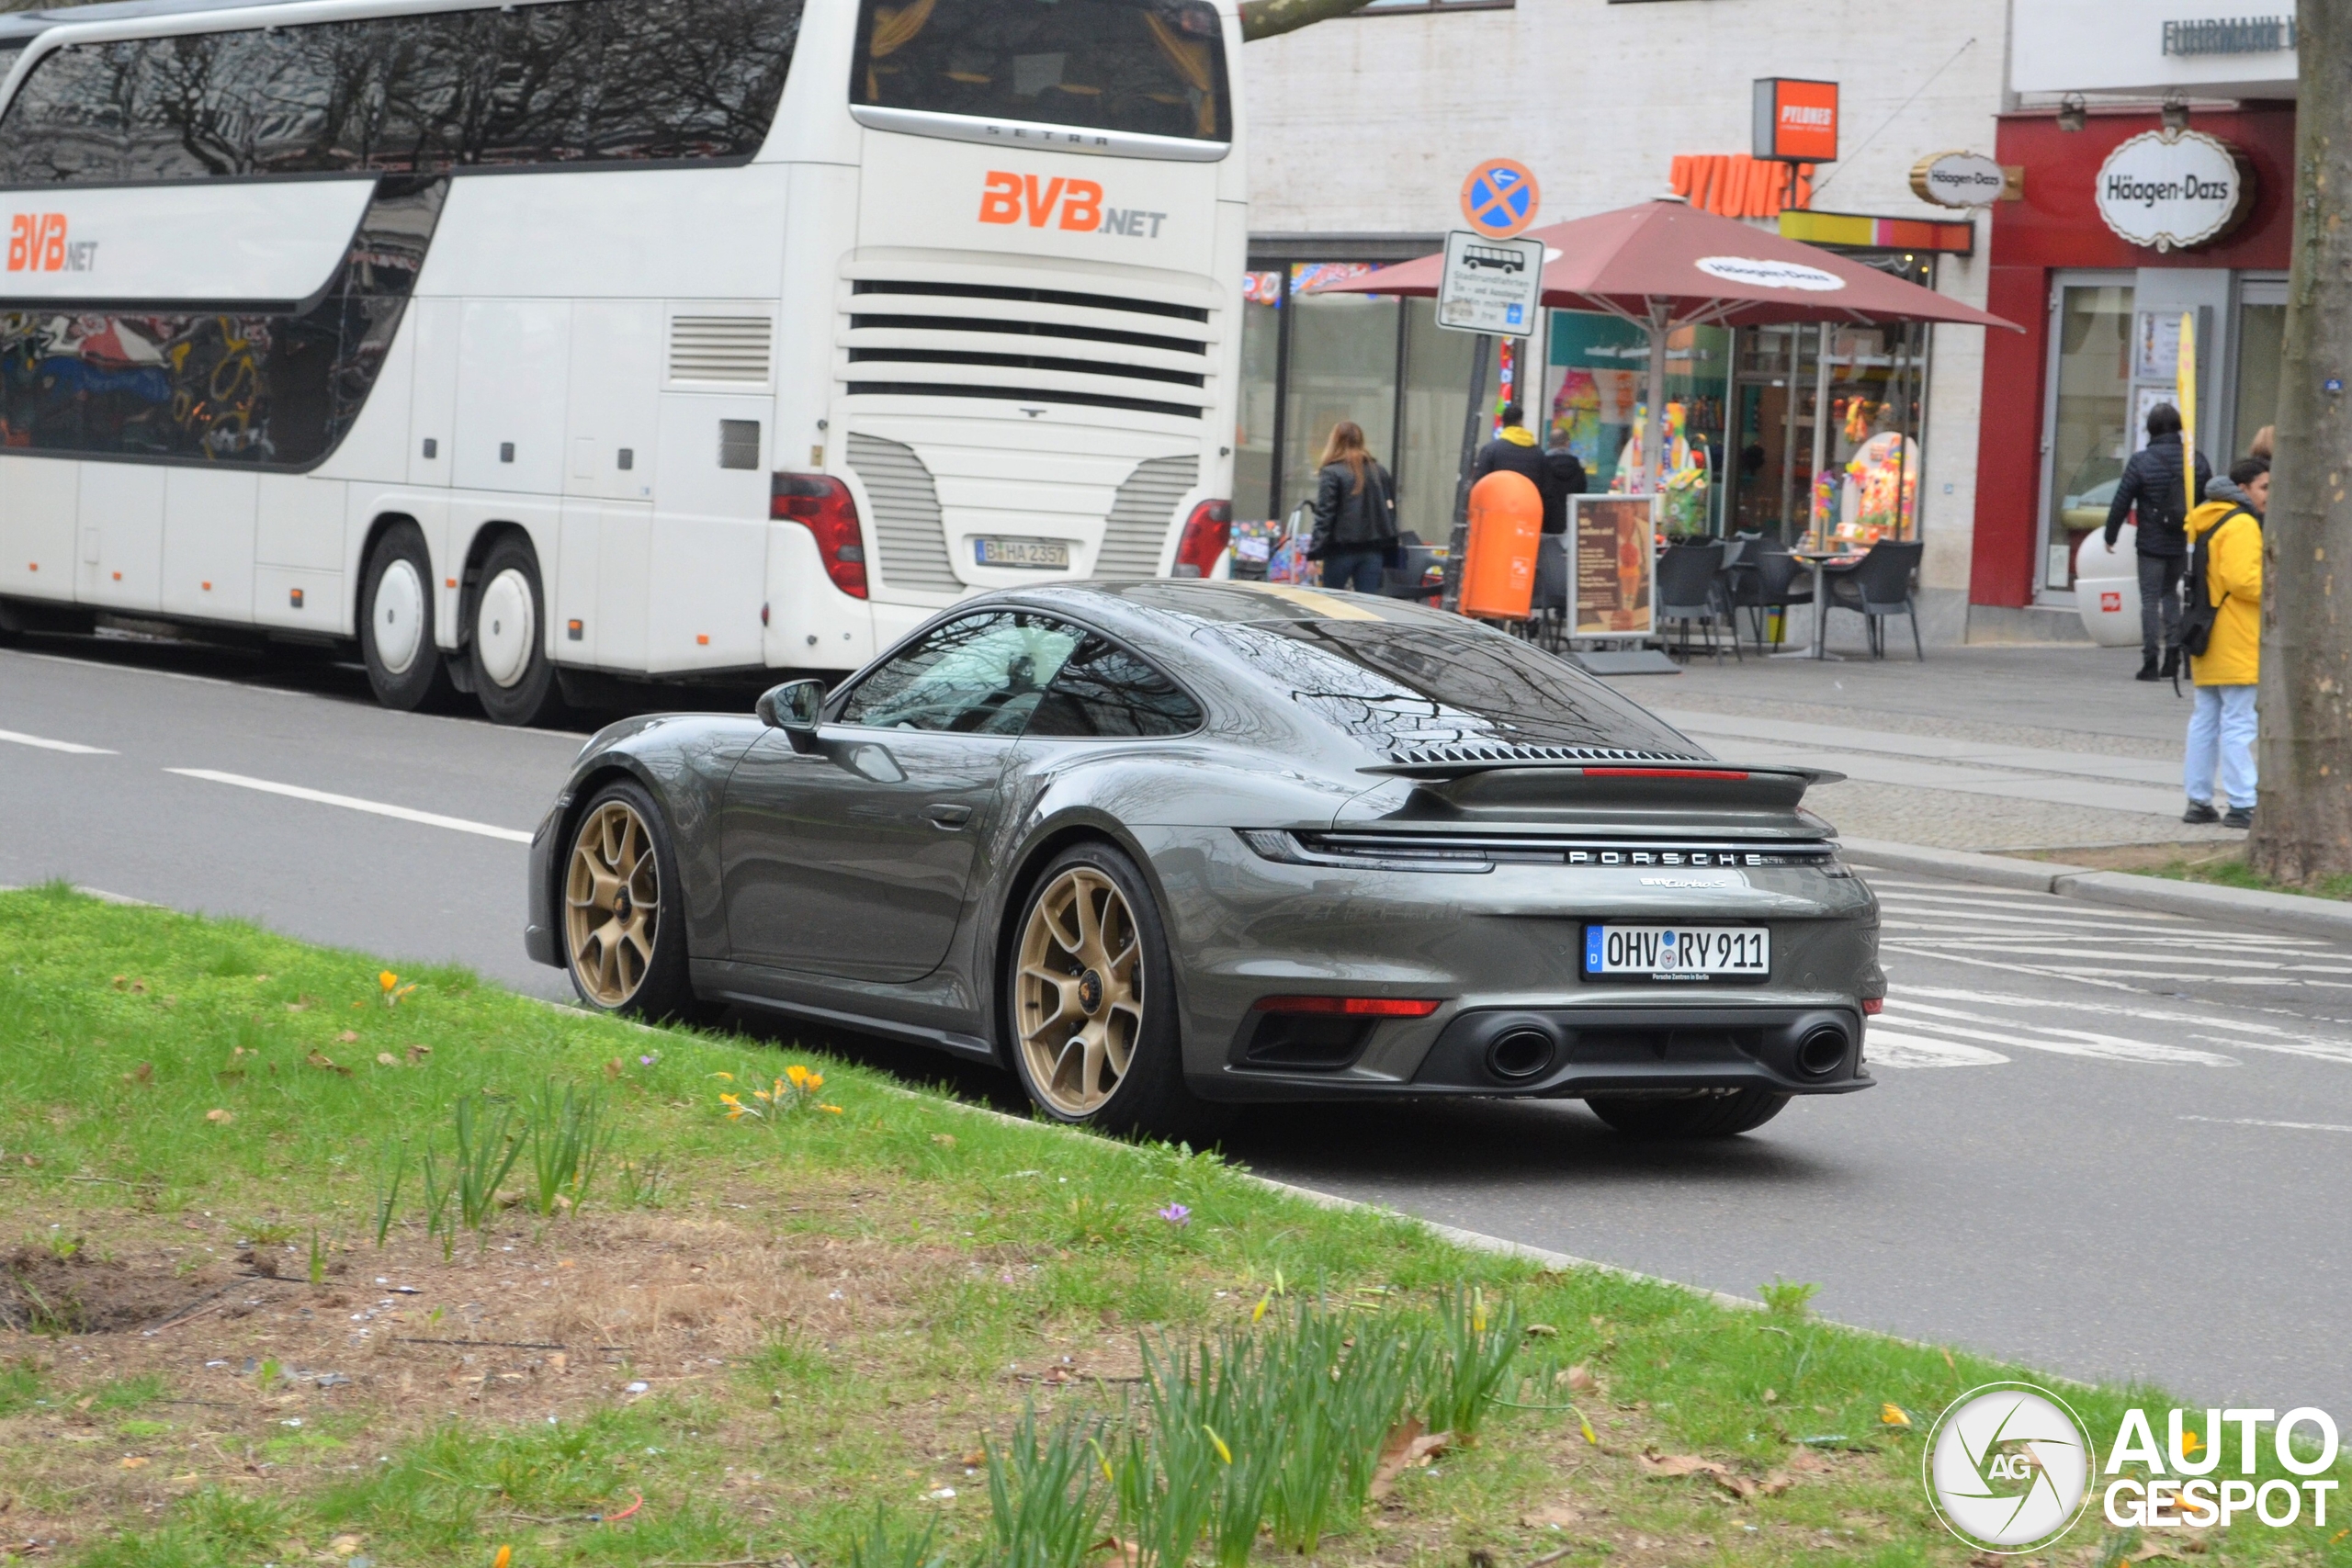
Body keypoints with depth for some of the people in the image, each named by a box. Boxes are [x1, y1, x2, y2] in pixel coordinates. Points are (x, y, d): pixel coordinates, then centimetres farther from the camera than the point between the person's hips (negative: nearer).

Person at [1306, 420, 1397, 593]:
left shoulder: (1331, 474, -7)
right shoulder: (1379, 472, 10)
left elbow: (1324, 516, -12)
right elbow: (1390, 512, 11)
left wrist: (1314, 554, -13)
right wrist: (1388, 553, 13)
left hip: (1342, 549, -4)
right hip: (1372, 550, 4)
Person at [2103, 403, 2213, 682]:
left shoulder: (2141, 461, -10)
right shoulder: (2196, 460, 2)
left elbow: (2122, 502, -7)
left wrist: (2110, 535, 5)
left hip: (2152, 544, -4)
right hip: (2183, 544, 4)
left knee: (2150, 599, 1)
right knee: (2170, 592, 21)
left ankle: (2151, 662, -3)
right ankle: (2173, 652, 10)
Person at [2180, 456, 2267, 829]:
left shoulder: (2206, 522, 17)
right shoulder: (2241, 525, -14)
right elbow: (2242, 579, -22)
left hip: (2208, 640, 10)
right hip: (2236, 643, -10)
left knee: (2205, 721, 12)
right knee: (2239, 723, -8)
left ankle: (2198, 799, 14)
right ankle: (2241, 804, -9)